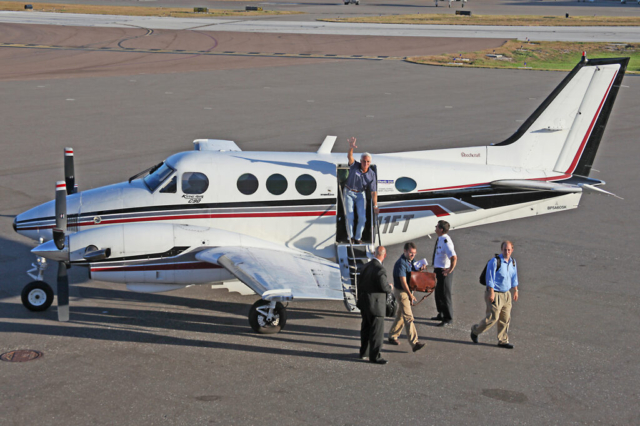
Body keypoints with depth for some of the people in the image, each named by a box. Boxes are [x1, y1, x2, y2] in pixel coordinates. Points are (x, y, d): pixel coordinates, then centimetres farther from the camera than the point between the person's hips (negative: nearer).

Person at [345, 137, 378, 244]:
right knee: (350, 216, -7)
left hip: (360, 195, 1)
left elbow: (374, 192, -11)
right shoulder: (354, 166, -16)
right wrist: (351, 148, -60)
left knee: (362, 217, -8)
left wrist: (375, 205, -16)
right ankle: (350, 237, 14)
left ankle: (358, 237, 12)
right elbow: (350, 157, -38)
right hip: (349, 193, -1)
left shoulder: (371, 174, -12)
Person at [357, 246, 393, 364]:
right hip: (375, 305, -9)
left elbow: (360, 284, 12)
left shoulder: (367, 266, 5)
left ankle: (363, 353, 32)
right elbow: (384, 286, -24)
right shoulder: (380, 269, -21)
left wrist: (360, 301, 20)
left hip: (364, 302, 9)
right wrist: (390, 288, 0)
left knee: (365, 329, 20)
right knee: (377, 331, 1)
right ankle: (374, 356, 7)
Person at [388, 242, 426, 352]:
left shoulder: (410, 261, 7)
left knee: (401, 316, 18)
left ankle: (392, 336, 32)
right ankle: (414, 343, -14)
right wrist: (410, 295, -21)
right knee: (408, 317, -11)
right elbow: (403, 282, -23)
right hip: (401, 291, -9)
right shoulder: (401, 263, -22)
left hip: (408, 290, 9)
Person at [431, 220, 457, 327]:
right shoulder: (440, 239, 3)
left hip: (444, 271, -10)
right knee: (438, 293, 22)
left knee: (444, 295, 2)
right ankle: (441, 315, 39)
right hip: (438, 269, 10)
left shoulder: (445, 241, -27)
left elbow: (454, 257, -34)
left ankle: (448, 319, 16)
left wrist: (450, 270, -24)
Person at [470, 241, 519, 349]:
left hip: (506, 294, 7)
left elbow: (514, 278, 19)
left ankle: (503, 340, 16)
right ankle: (475, 330, 13)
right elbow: (490, 279, -16)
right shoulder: (494, 262, -15)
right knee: (492, 318, -8)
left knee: (505, 319, 7)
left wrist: (515, 291, 18)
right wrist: (491, 293, -18)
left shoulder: (512, 262, 8)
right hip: (495, 294, -7)